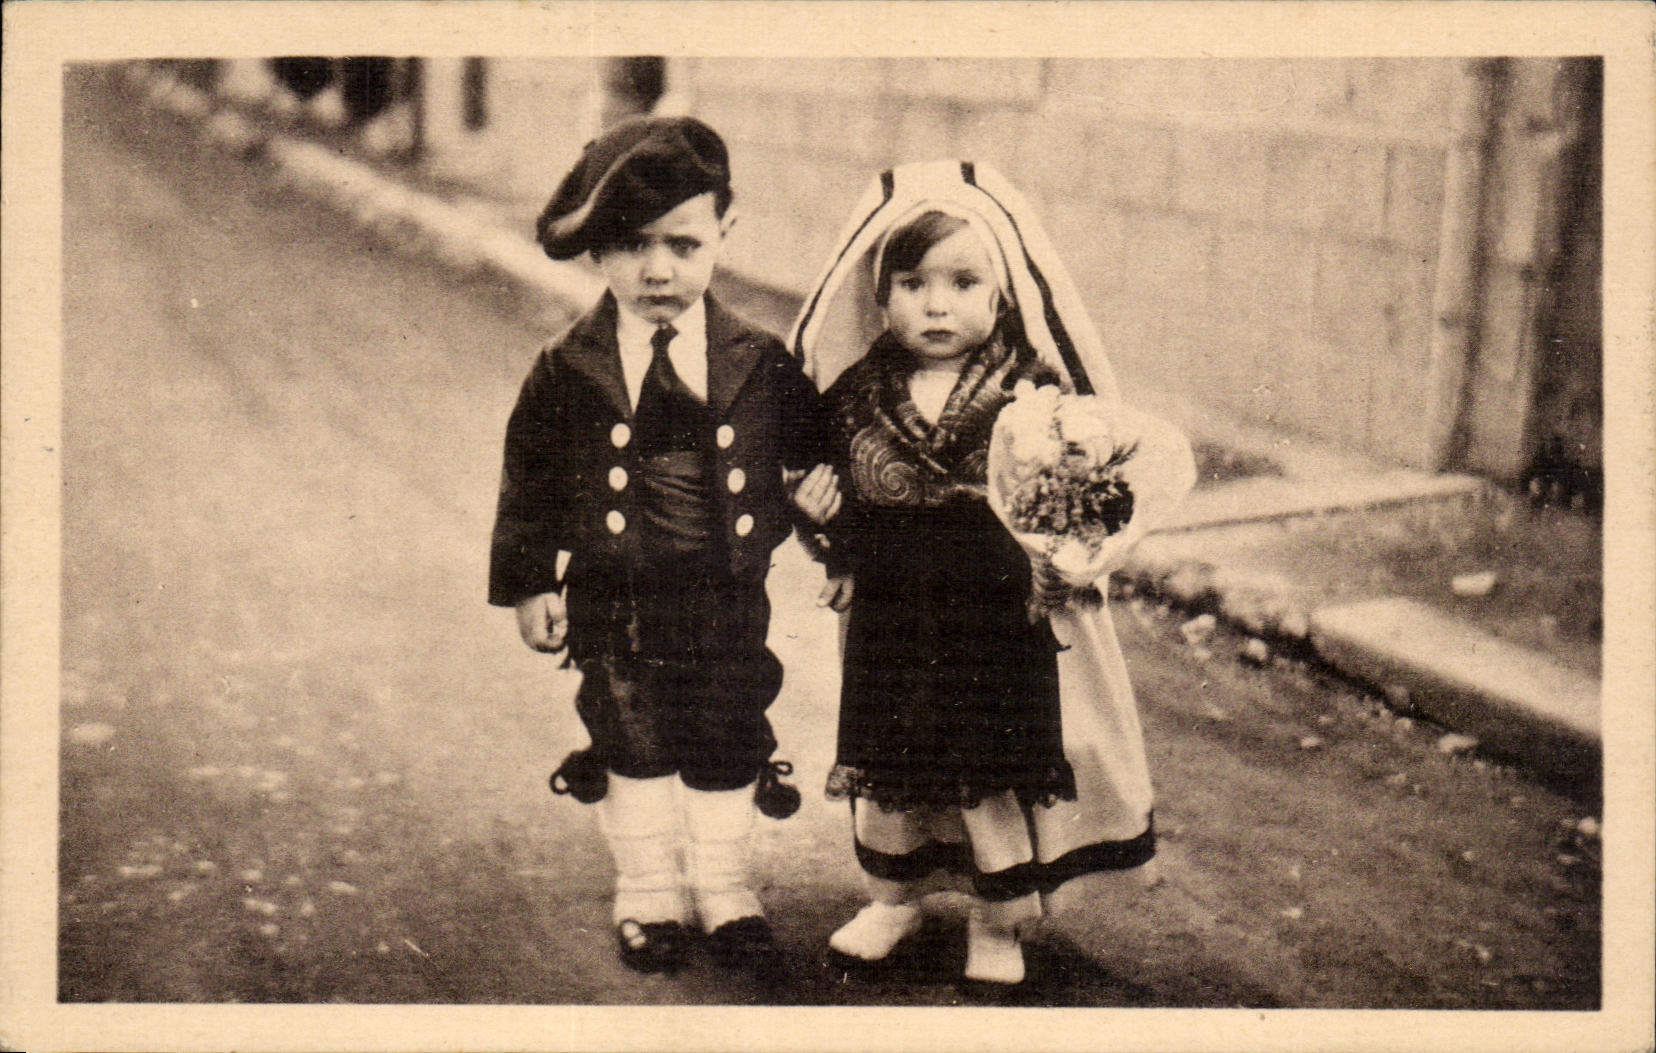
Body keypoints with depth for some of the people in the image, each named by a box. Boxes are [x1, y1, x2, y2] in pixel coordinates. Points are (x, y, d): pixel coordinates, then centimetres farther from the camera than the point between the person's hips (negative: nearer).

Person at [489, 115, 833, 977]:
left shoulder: (761, 364, -5)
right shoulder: (567, 373, -7)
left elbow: (813, 448, 12)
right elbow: (530, 484, 0)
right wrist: (529, 585, 0)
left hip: (727, 605, 1)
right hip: (614, 608, -1)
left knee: (728, 746, 12)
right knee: (632, 746, 12)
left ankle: (724, 888, 31)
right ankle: (647, 890, 30)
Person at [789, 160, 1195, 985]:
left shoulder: (1041, 392, -12)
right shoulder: (856, 395, -3)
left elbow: (1162, 456, -9)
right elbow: (829, 480, 14)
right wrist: (837, 554, 0)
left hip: (1008, 624, -3)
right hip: (891, 626, 3)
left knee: (1005, 772, 9)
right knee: (885, 763, 17)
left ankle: (1000, 919, 31)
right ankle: (892, 894, 41)